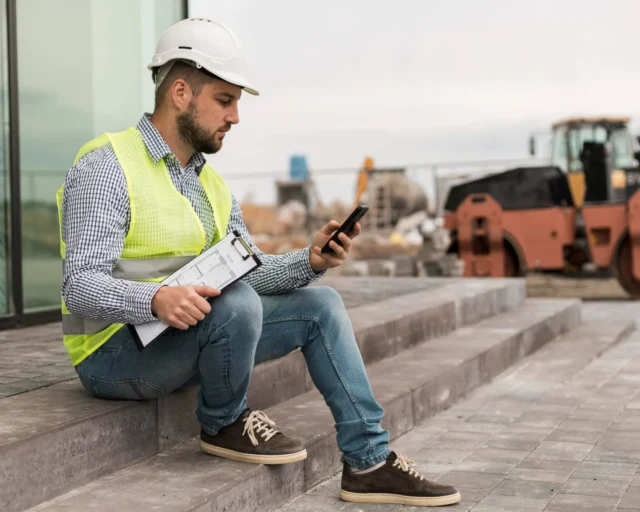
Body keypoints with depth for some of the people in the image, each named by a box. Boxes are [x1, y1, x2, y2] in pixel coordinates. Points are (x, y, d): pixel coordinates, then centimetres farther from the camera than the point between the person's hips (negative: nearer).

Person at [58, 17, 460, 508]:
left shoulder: (210, 182, 12)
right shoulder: (105, 168, -15)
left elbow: (250, 269, 7)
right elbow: (81, 286, -24)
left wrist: (309, 261, -12)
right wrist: (157, 299, -42)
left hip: (186, 339, 8)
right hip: (116, 353, -8)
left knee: (321, 306, 0)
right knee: (236, 300, -34)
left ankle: (369, 462, -1)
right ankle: (225, 423, -6)